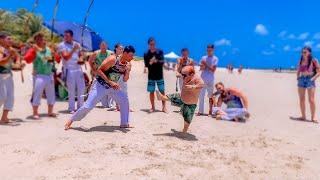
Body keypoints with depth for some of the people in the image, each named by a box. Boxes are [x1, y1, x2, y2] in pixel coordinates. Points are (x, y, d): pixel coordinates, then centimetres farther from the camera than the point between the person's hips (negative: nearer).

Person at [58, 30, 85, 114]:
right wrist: (73, 50, -20)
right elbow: (66, 57, -13)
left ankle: (80, 106, 20)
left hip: (78, 69, 5)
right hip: (69, 70, -5)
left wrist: (81, 60, 0)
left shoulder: (76, 44, 13)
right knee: (71, 89, -3)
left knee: (81, 88, 7)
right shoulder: (62, 45, -2)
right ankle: (71, 108, 7)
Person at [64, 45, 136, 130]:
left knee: (124, 100, 0)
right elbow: (99, 70, -22)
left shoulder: (126, 64, -4)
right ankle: (71, 120, 12)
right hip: (100, 85, -6)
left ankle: (124, 123, 12)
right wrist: (110, 82, -27)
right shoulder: (112, 59, -23)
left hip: (112, 87, 7)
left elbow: (125, 79, 0)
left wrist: (128, 71, -19)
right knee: (88, 106, -9)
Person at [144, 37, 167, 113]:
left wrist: (156, 61, -29)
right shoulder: (146, 54, 1)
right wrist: (150, 63, -26)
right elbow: (146, 65, -4)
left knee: (162, 91, 1)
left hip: (160, 75, 0)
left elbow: (162, 62, -10)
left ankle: (164, 107, 9)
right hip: (151, 76, 1)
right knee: (151, 92, 3)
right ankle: (153, 107, 16)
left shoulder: (160, 52, -1)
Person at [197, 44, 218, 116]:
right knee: (201, 95, 0)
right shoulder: (203, 58, 11)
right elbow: (201, 68, 10)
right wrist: (202, 67, -11)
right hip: (202, 79, 3)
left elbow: (213, 70, -8)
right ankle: (201, 111, 6)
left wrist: (206, 64, -14)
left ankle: (210, 111, 12)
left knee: (210, 96, 3)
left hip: (210, 80, -3)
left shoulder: (215, 59, 0)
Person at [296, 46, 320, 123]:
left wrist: (313, 78, -14)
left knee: (311, 100, -7)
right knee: (301, 99, 6)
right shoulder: (301, 61, 8)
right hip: (301, 80, 5)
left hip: (310, 80, -5)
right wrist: (298, 78, 6)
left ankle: (313, 117, 0)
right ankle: (303, 116, 14)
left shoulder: (313, 60, -5)